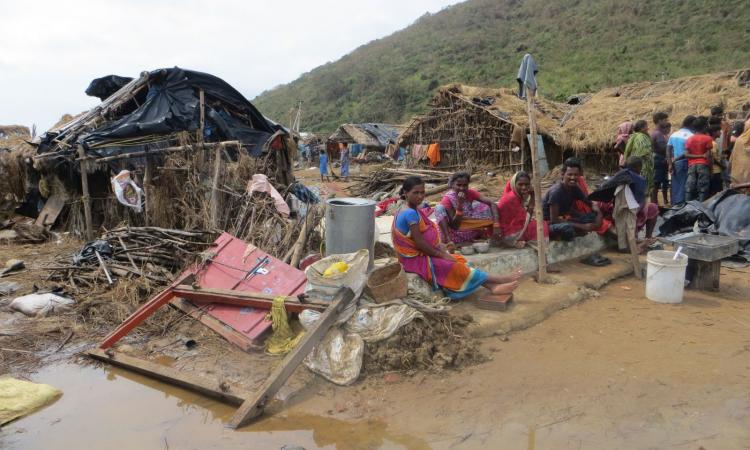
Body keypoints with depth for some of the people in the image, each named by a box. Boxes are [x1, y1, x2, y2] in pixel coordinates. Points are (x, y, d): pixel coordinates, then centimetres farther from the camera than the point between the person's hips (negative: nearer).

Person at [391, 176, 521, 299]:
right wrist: (442, 254, -13)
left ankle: (493, 287, -8)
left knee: (458, 261, 1)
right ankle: (500, 279, -5)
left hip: (421, 255, 10)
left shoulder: (411, 210, 6)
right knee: (456, 268, -10)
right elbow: (419, 243, -24)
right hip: (417, 259, -10)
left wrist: (439, 246, -1)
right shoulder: (410, 213, -25)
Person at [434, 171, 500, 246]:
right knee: (439, 207, -25)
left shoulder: (470, 193, -7)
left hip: (472, 231, 4)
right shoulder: (448, 199, -17)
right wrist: (459, 205, -32)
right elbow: (454, 226, -22)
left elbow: (492, 204, -17)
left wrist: (496, 225, -30)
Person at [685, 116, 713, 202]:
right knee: (703, 189, -2)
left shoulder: (689, 139, 9)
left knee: (689, 189, 2)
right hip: (703, 165, -4)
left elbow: (686, 154, 1)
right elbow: (708, 155, -6)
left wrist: (700, 156, 3)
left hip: (691, 165, 4)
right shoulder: (707, 138, -2)